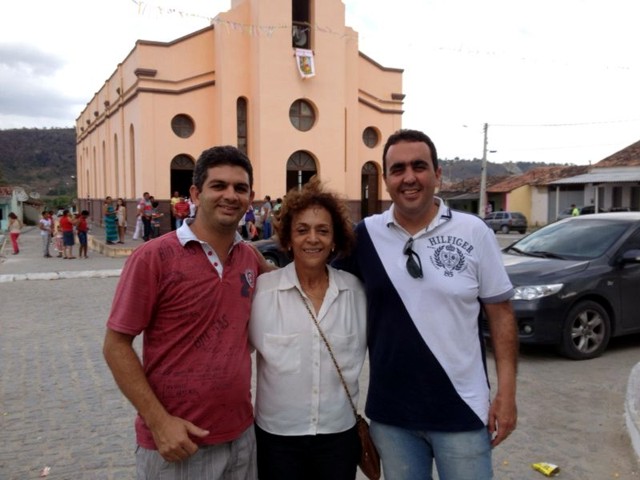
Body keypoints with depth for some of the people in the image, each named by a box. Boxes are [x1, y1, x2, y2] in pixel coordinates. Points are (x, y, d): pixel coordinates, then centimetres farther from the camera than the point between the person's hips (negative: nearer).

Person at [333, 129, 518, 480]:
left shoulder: (474, 233, -6)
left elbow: (500, 312, -2)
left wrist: (506, 391, -5)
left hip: (462, 410, -1)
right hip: (390, 413, 2)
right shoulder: (366, 235, -4)